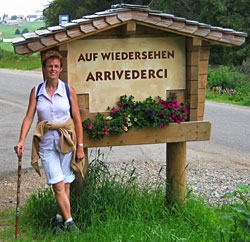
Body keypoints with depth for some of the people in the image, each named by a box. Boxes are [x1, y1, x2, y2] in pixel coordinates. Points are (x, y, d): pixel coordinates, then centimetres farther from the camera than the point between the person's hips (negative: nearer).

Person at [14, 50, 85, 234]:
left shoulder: (69, 91, 1)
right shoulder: (36, 91, 5)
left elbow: (77, 120, 3)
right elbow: (29, 117, 2)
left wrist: (80, 146, 0)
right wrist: (22, 141, -9)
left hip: (66, 142, 0)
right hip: (46, 143, 0)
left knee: (65, 184, 5)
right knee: (58, 185, -8)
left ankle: (60, 219, 21)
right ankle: (69, 221, -4)